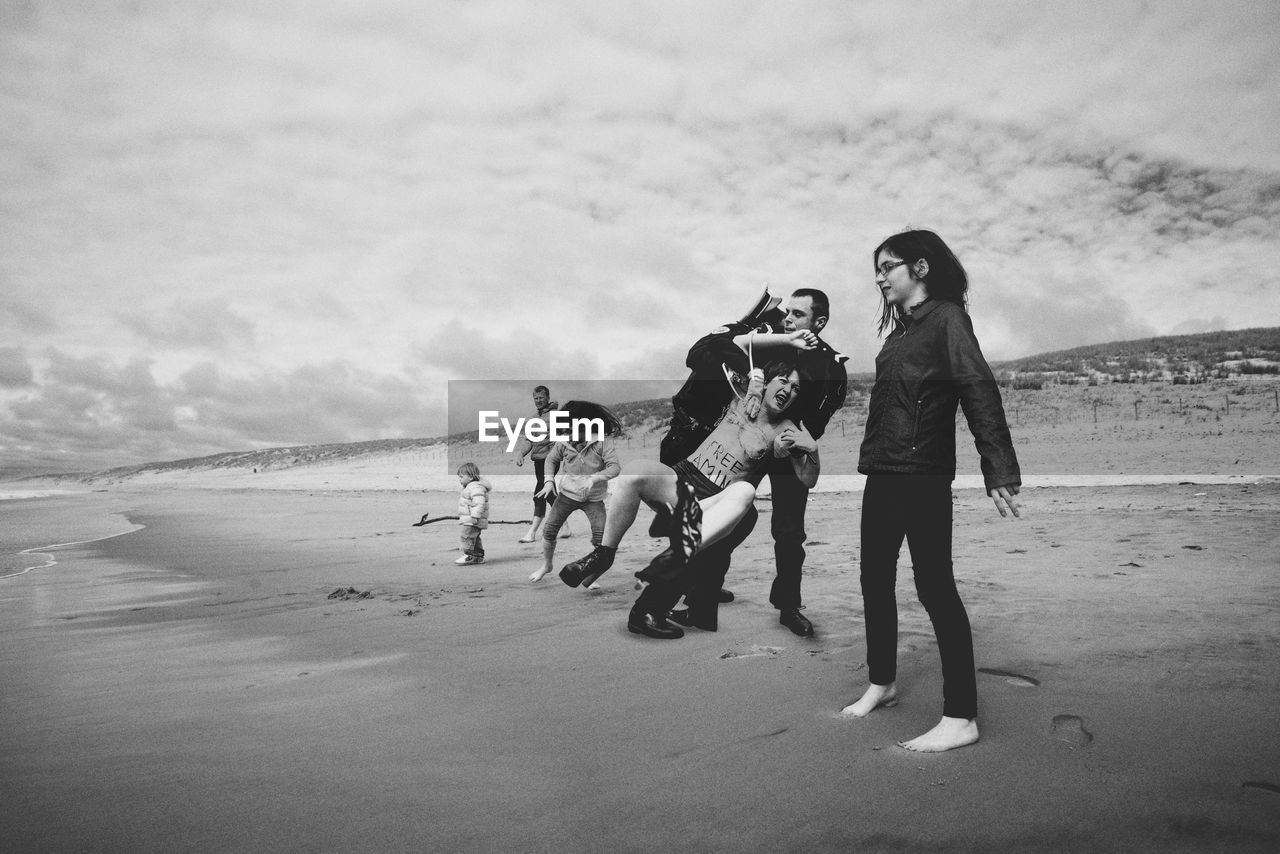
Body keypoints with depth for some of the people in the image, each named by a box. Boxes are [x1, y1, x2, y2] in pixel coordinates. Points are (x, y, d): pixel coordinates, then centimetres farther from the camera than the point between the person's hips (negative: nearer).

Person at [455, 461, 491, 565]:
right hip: (468, 520, 11)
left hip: (472, 521, -11)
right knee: (474, 538, 16)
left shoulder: (476, 487, -18)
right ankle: (478, 556, 23)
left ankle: (468, 556, -6)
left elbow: (479, 503, -28)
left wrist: (475, 516, -31)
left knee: (467, 536, -11)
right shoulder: (469, 487, 19)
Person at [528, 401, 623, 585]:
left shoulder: (602, 441, -19)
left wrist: (593, 478, -38)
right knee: (549, 530, 0)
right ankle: (546, 566, 26)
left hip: (593, 498, -2)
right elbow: (551, 459, 7)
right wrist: (550, 480, -8)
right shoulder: (564, 442, -10)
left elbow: (615, 467, -24)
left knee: (601, 538, -12)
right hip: (567, 493, 2)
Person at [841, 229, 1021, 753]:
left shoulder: (946, 317, -5)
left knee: (934, 586, -7)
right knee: (875, 580, 13)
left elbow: (979, 390, -16)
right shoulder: (901, 328, 19)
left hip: (923, 474, -8)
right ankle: (881, 684, 30)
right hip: (882, 473, 9)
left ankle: (960, 719, 0)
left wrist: (998, 469, -26)